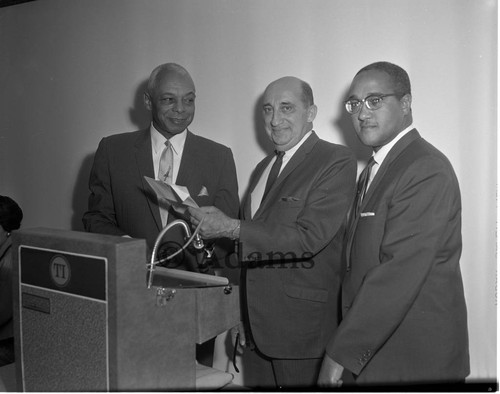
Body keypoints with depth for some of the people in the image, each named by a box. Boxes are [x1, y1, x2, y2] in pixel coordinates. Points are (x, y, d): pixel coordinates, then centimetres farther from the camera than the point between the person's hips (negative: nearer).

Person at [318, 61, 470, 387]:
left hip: (415, 362, -8)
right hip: (373, 351, 8)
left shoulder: (426, 171, -19)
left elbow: (399, 274, -25)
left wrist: (341, 354, -21)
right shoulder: (378, 169, 11)